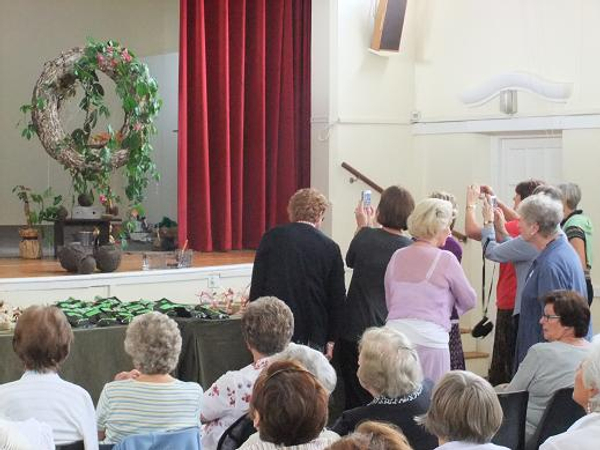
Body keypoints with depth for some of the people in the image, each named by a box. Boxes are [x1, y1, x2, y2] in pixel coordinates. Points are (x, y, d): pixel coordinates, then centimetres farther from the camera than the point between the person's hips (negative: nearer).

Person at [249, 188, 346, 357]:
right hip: (312, 337, 0)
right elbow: (337, 300, 4)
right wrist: (330, 340, 12)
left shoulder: (271, 238, 0)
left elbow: (256, 286, 1)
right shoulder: (330, 248, 1)